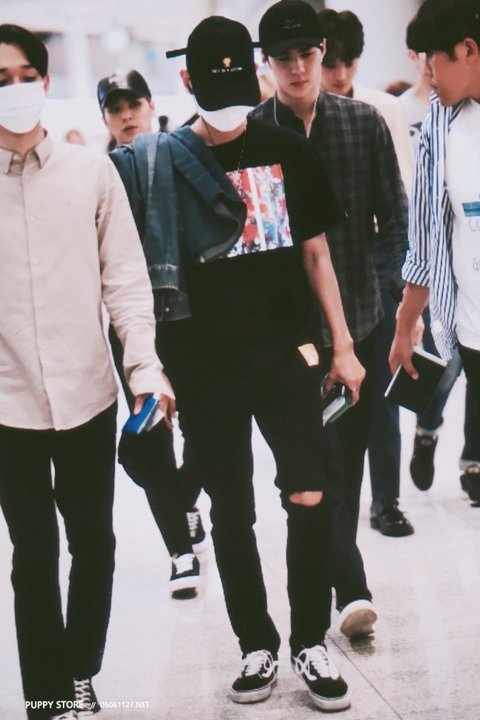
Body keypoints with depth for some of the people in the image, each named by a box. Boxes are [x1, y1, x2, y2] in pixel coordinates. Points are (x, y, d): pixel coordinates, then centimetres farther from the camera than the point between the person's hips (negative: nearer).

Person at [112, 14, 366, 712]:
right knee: (232, 511, 8)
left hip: (286, 357, 1)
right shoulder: (154, 160, 0)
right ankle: (257, 647, 23)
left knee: (310, 497, -2)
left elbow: (314, 252, 9)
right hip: (206, 368, 0)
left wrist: (342, 345, 7)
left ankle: (311, 642, 16)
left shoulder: (286, 151, 4)